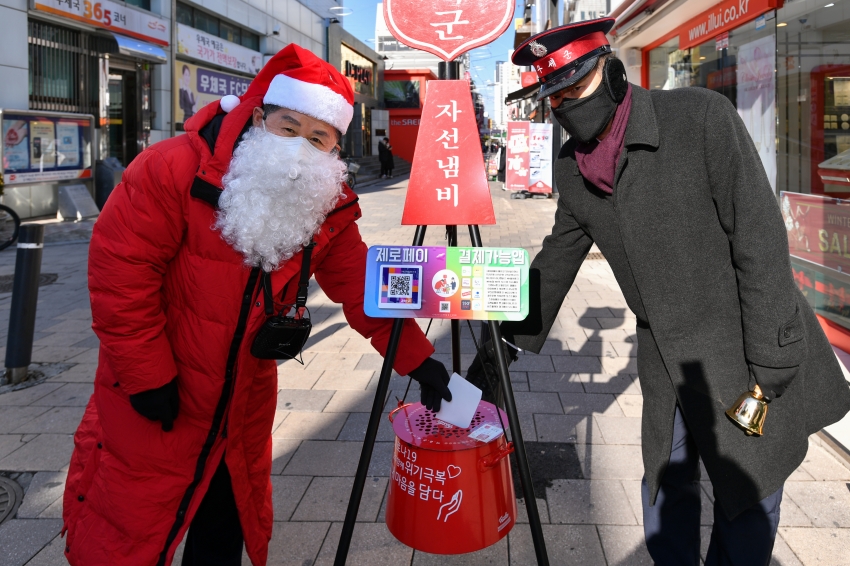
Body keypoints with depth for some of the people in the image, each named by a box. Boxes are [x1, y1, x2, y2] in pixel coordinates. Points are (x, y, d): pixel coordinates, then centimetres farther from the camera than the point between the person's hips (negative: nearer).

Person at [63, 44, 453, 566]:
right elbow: (121, 272, -20)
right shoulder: (173, 169, -21)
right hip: (151, 403, -4)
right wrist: (148, 376, -18)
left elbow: (363, 289, -3)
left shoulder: (329, 210, -7)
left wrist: (418, 359, -9)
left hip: (244, 405, 4)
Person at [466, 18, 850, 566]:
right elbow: (557, 261, 10)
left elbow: (760, 238, -18)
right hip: (664, 357, 5)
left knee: (748, 490, 8)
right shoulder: (572, 169, -1)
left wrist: (771, 359, -18)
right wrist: (507, 344, 9)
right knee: (664, 486, 15)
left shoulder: (701, 117, -18)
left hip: (745, 353, -4)